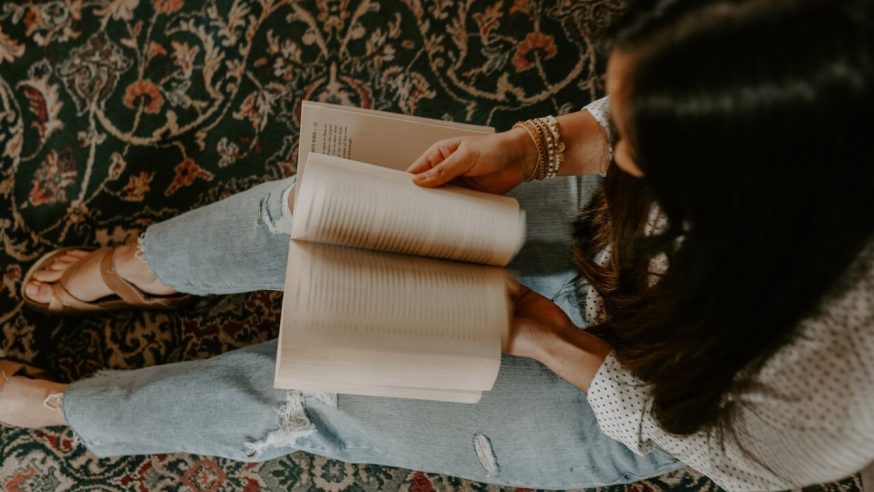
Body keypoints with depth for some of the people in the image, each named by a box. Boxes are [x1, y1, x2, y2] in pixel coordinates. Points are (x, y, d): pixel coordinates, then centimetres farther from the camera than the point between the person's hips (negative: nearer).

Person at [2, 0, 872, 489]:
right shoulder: (762, 123, -28)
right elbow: (623, 123, -7)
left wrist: (553, 345, -19)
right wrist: (529, 146, -24)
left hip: (608, 412, -3)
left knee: (303, 397, -3)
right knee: (324, 203, -9)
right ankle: (136, 267, 28)